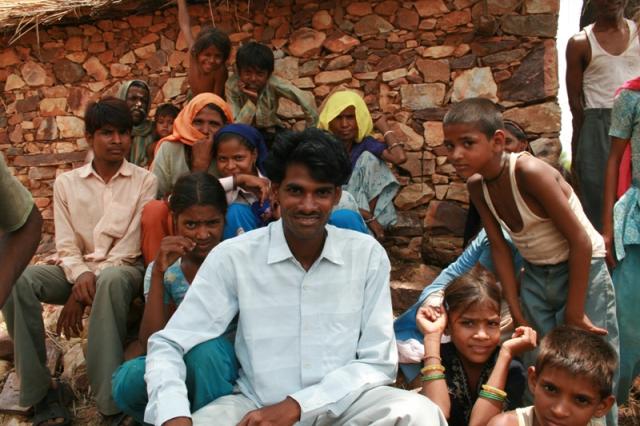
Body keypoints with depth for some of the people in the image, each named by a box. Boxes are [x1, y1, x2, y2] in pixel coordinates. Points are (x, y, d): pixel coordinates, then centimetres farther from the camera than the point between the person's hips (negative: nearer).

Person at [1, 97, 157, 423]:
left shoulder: (145, 181, 0)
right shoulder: (66, 182, 8)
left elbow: (129, 246, -7)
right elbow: (65, 246, 2)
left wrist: (91, 283, -18)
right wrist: (81, 276, -21)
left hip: (122, 269, -3)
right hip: (77, 270, 3)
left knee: (111, 280, -40)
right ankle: (40, 390, -19)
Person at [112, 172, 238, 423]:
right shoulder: (165, 271, -1)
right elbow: (153, 343, -14)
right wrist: (158, 273, -20)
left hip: (228, 365, -2)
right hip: (185, 367, 2)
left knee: (204, 350, -34)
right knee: (125, 382, -26)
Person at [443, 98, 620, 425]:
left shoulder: (528, 171, -28)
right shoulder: (476, 185, -7)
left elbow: (581, 241, -23)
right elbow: (499, 247, 1)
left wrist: (574, 312, -17)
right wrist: (515, 309, -1)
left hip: (583, 268, -6)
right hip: (535, 275, 6)